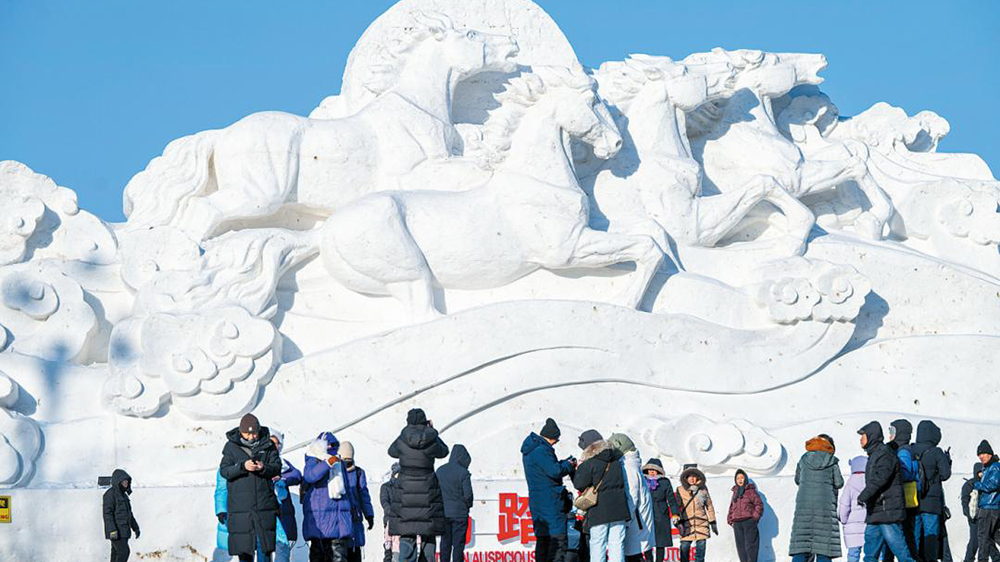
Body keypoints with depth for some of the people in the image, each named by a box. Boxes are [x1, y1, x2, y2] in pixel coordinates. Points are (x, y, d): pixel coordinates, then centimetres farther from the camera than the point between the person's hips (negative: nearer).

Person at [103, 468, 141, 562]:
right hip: (116, 532, -9)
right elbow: (107, 513, -19)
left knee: (117, 554, 8)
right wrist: (112, 530, -26)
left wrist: (135, 528, 23)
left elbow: (129, 513, 25)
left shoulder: (123, 494, 17)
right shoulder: (111, 494, -12)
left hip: (123, 531, 9)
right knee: (124, 552, -16)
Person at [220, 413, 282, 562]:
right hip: (240, 504, 0)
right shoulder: (231, 446, 3)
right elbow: (224, 470, -4)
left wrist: (263, 467, -20)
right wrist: (242, 466, -21)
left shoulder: (268, 445, 5)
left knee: (265, 546, 0)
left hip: (264, 504, 0)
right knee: (243, 544, 1)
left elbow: (277, 467, 2)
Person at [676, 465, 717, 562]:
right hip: (687, 524, -1)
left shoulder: (703, 489, 7)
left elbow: (709, 506, 14)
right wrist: (679, 523, -7)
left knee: (700, 554, 2)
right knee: (684, 549, -6)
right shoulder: (680, 490, 3)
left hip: (701, 525, 1)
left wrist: (713, 523, 12)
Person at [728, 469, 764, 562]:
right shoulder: (735, 492, 19)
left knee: (750, 545, -9)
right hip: (737, 524, 7)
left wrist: (755, 517, -11)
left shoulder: (750, 491, -1)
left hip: (749, 522, -7)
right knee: (741, 546, 6)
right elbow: (731, 508, 23)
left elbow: (759, 505, -4)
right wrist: (730, 519, 13)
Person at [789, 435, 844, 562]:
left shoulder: (804, 459, 8)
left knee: (800, 543, -2)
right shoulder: (832, 461, 1)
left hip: (804, 503, 2)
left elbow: (797, 480, 17)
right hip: (826, 504, -2)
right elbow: (838, 483, 2)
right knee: (824, 543, -2)